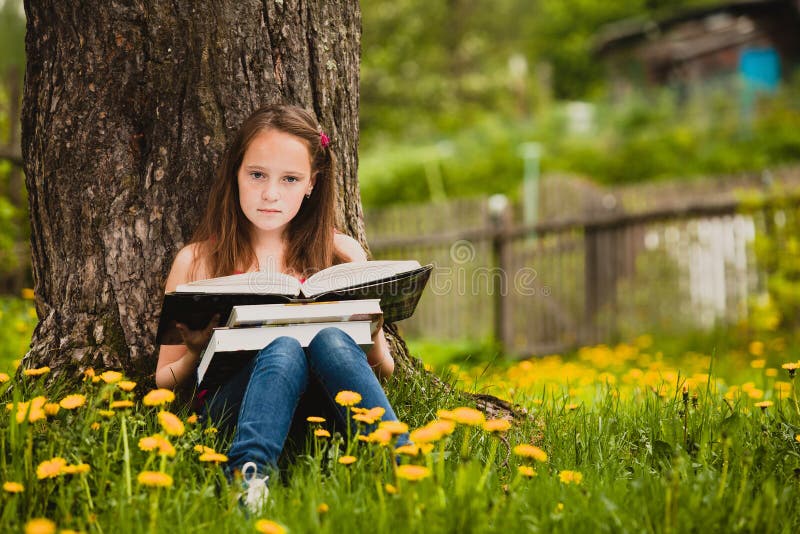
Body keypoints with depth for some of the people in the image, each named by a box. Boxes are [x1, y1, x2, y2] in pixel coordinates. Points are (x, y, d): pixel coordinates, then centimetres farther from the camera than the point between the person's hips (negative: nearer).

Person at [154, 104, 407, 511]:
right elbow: (163, 382, 16)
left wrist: (371, 335, -6)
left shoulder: (342, 254, 16)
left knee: (330, 340, -31)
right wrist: (197, 354, -7)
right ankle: (246, 480, -54)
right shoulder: (197, 261, 13)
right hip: (230, 404, -1)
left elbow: (384, 371, 18)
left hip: (319, 403, 1)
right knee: (284, 348, -33)